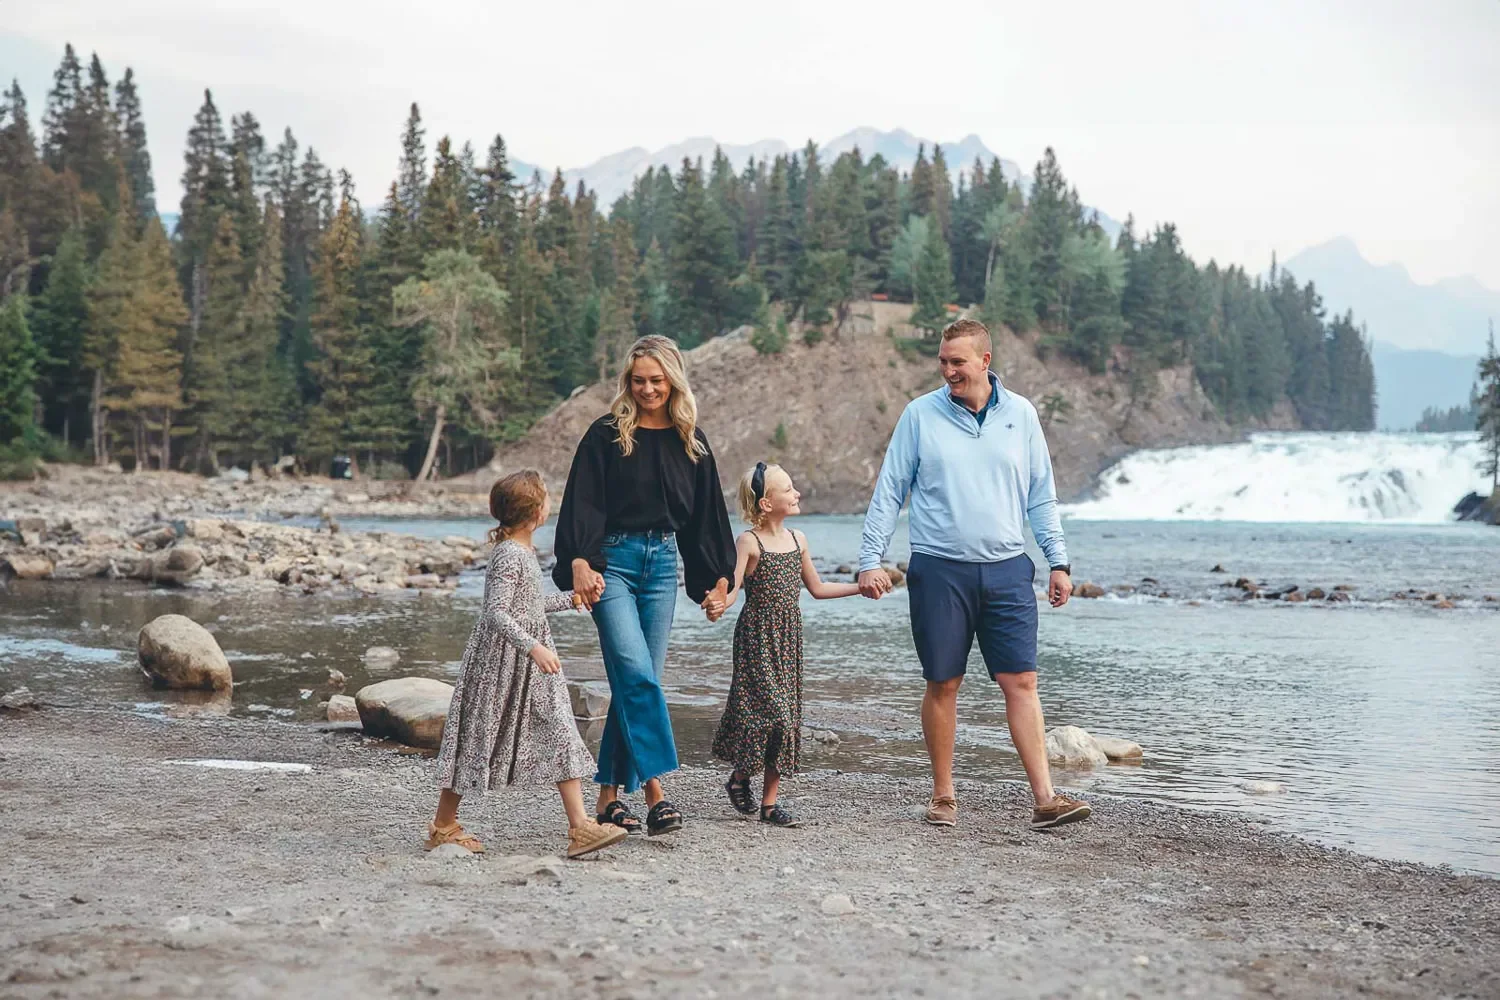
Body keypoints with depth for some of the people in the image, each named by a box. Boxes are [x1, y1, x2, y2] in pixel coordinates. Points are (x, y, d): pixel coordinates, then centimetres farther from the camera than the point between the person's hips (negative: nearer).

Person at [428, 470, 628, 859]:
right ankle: (443, 826, 18)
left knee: (560, 737, 1)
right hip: (502, 661, -9)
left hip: (530, 666, 9)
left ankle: (580, 825, -2)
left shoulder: (523, 552, 11)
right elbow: (496, 612, -27)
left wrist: (570, 599, 30)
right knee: (478, 739, 3)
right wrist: (534, 647, -35)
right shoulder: (510, 556, -19)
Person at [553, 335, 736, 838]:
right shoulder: (606, 435, -2)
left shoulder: (691, 443, 10)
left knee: (638, 682, 4)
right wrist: (579, 562, -24)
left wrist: (719, 579, 12)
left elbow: (708, 515, 15)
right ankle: (654, 790, -19)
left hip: (663, 564, 4)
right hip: (613, 560, -4)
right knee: (637, 675, -17)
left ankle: (609, 795, 11)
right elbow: (581, 504, -10)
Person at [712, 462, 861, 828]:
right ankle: (739, 777, 12)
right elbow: (732, 589, -13)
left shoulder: (798, 539, 10)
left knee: (785, 716, 4)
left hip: (788, 639, 6)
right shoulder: (749, 542, -8)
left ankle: (769, 801, 10)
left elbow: (817, 588, 20)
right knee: (770, 711, -13)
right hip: (757, 637, -6)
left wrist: (862, 587, 18)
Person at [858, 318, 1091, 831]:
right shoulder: (920, 415, 2)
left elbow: (1041, 497, 11)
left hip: (1007, 569, 1)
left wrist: (1058, 561, 5)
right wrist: (870, 559, -3)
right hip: (939, 570, -1)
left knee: (1021, 682, -3)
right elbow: (888, 493, 3)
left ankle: (1045, 799, -4)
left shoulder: (1020, 414, 7)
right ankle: (943, 796, 16)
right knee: (943, 685, 4)